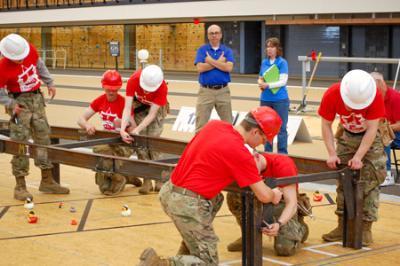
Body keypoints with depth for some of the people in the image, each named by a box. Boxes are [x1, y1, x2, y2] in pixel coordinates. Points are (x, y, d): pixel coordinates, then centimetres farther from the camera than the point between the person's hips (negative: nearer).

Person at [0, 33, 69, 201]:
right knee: (20, 143, -8)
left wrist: (49, 83, 14)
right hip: (20, 103, -6)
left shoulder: (30, 50, -9)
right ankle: (20, 187, 1)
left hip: (37, 99, 6)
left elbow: (39, 65, 11)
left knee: (43, 139, 11)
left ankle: (47, 181, 23)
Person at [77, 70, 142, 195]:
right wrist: (87, 125, -25)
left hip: (123, 143, -4)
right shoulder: (100, 101, -2)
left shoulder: (124, 103, -17)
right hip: (107, 140, 4)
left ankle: (119, 179, 0)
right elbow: (81, 119, -3)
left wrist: (123, 124, -42)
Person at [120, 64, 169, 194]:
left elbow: (152, 114, -32)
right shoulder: (133, 80, -35)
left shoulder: (162, 88, -37)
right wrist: (122, 129, -46)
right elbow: (127, 108, -33)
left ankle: (159, 178, -9)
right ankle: (147, 180, -4)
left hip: (156, 107, -2)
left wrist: (137, 130, -42)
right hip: (140, 106, 2)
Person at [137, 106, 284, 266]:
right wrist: (274, 195, 15)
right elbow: (264, 196, -8)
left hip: (168, 191, 8)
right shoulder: (240, 153, -14)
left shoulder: (215, 124, 6)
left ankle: (188, 251, 27)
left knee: (217, 199, 33)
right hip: (188, 204, -8)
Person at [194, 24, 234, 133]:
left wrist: (211, 61, -9)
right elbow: (200, 68, -12)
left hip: (223, 91, 2)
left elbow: (228, 67, -11)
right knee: (201, 124, 0)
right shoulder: (202, 50, 4)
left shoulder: (227, 50, 6)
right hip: (206, 91, -1)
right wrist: (219, 62, -9)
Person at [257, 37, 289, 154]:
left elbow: (283, 81, -12)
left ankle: (282, 154, 5)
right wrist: (260, 83, -7)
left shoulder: (282, 62, -6)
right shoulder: (264, 62, 9)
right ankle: (267, 152, 21)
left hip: (280, 100, -5)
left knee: (281, 128, 0)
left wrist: (268, 85, -22)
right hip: (265, 99, 5)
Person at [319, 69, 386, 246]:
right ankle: (342, 225, 11)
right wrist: (332, 154, -24)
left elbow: (371, 129, -28)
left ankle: (366, 228, -5)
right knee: (343, 182, 3)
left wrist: (358, 157, -33)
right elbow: (326, 125, -16)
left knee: (369, 183, -9)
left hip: (370, 139, -2)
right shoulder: (332, 94, -27)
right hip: (346, 136, 3)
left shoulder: (375, 96, -33)